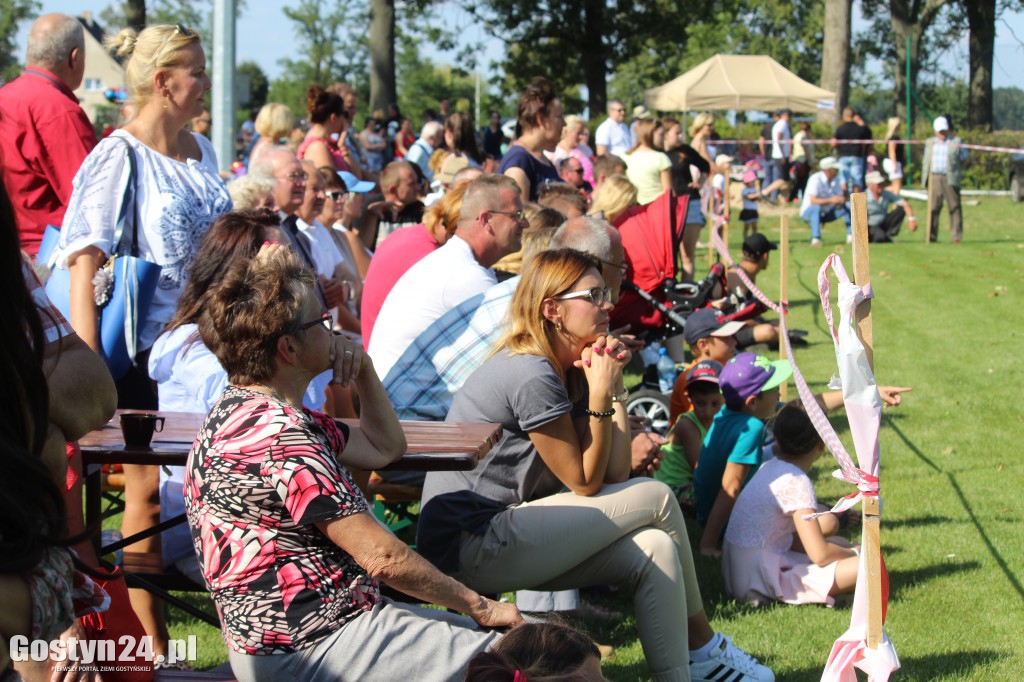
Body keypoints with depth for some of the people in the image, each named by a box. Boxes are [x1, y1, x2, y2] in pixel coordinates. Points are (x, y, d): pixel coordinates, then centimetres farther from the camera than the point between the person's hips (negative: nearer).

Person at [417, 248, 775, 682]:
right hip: (470, 546, -9)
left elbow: (616, 473, 5)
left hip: (499, 539, 9)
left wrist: (613, 384, 1)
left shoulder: (572, 370, 12)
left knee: (654, 550, -8)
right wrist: (600, 393, -13)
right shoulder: (532, 375, -18)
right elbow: (585, 483, -13)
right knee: (656, 498, -8)